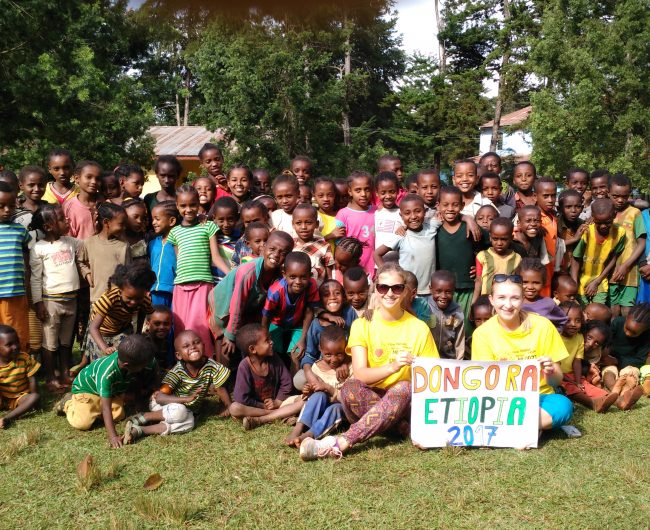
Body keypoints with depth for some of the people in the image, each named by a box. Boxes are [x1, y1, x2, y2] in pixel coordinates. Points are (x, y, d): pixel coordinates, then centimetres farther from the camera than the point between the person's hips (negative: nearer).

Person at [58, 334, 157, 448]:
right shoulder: (106, 373, -44)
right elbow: (106, 407, -43)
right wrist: (112, 435, -48)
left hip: (113, 389, 6)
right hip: (87, 387, -6)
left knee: (119, 416, -11)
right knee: (82, 423, -20)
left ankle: (95, 407, 17)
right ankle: (69, 402, 11)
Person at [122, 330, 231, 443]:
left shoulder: (211, 366, -19)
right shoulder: (177, 372, -27)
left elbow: (220, 388, -5)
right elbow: (159, 397, -33)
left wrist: (229, 408, -7)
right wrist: (186, 399, -42)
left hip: (188, 409, 4)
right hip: (164, 403, -4)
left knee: (189, 423, -30)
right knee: (179, 411, -37)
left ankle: (139, 430, -28)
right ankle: (139, 418, -18)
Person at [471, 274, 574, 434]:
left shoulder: (542, 325, -5)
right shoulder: (483, 333, -5)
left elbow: (557, 381, -2)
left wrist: (550, 373, -26)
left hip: (539, 397, 1)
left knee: (563, 405, -33)